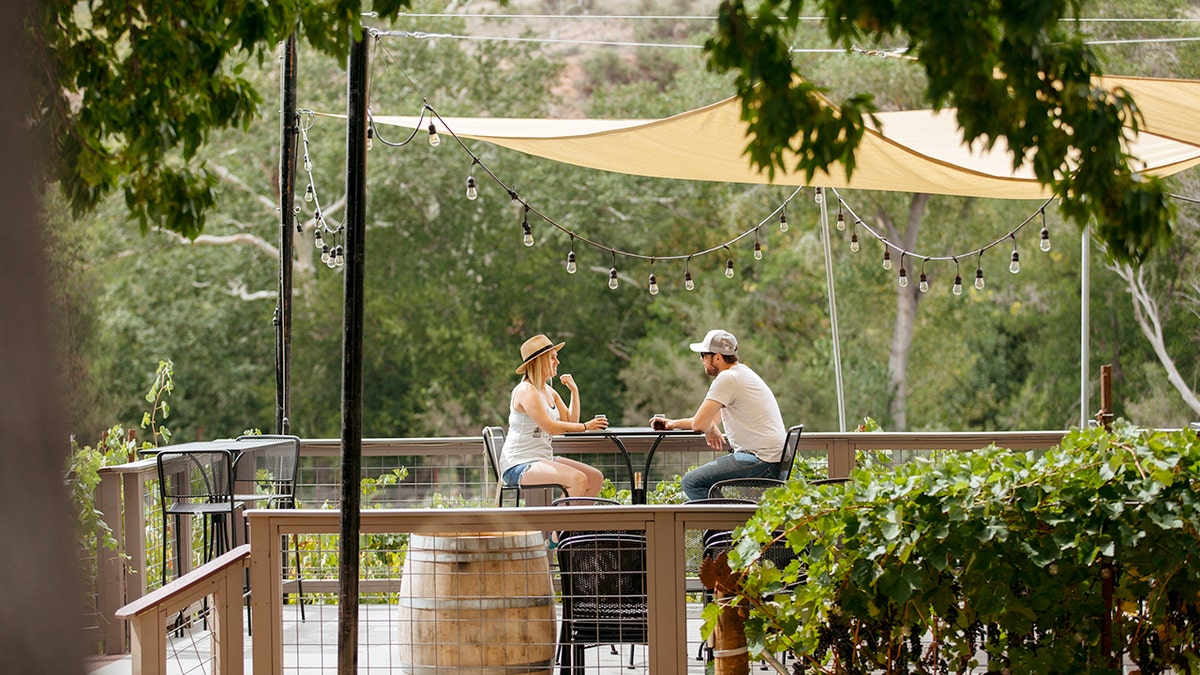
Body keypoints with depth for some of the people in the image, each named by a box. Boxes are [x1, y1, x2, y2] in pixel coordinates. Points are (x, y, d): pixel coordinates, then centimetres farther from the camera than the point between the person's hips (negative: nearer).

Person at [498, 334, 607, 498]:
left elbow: (570, 422, 12)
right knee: (578, 479, -28)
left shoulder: (550, 392, 15)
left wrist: (574, 390, 6)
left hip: (544, 460, 10)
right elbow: (549, 427, -21)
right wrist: (586, 426, -18)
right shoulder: (526, 391, -14)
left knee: (596, 478, 0)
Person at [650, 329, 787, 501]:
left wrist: (711, 431, 8)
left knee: (691, 482, -16)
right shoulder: (742, 373, 20)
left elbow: (699, 423, -14)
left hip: (762, 460, -11)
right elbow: (711, 420, 28)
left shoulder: (727, 379, -13)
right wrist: (673, 424, 25)